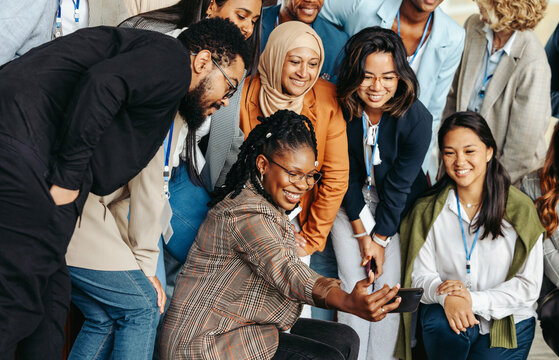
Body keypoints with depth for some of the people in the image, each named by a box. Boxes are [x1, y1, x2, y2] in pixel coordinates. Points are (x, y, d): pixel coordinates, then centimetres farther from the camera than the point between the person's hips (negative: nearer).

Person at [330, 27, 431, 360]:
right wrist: (362, 235, -9)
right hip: (352, 204, 1)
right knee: (352, 283, -4)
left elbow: (399, 185, -15)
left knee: (388, 286, -5)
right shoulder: (339, 109, -20)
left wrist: (380, 239, -8)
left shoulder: (417, 120, -24)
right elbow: (346, 175, -11)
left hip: (398, 208, -1)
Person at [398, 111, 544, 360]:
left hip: (508, 321, -1)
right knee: (442, 326, -31)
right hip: (446, 311, 1)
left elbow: (529, 286, -6)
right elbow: (420, 275, -1)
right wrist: (445, 296, -24)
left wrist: (474, 299, -18)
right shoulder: (427, 211, 0)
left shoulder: (520, 208, -5)